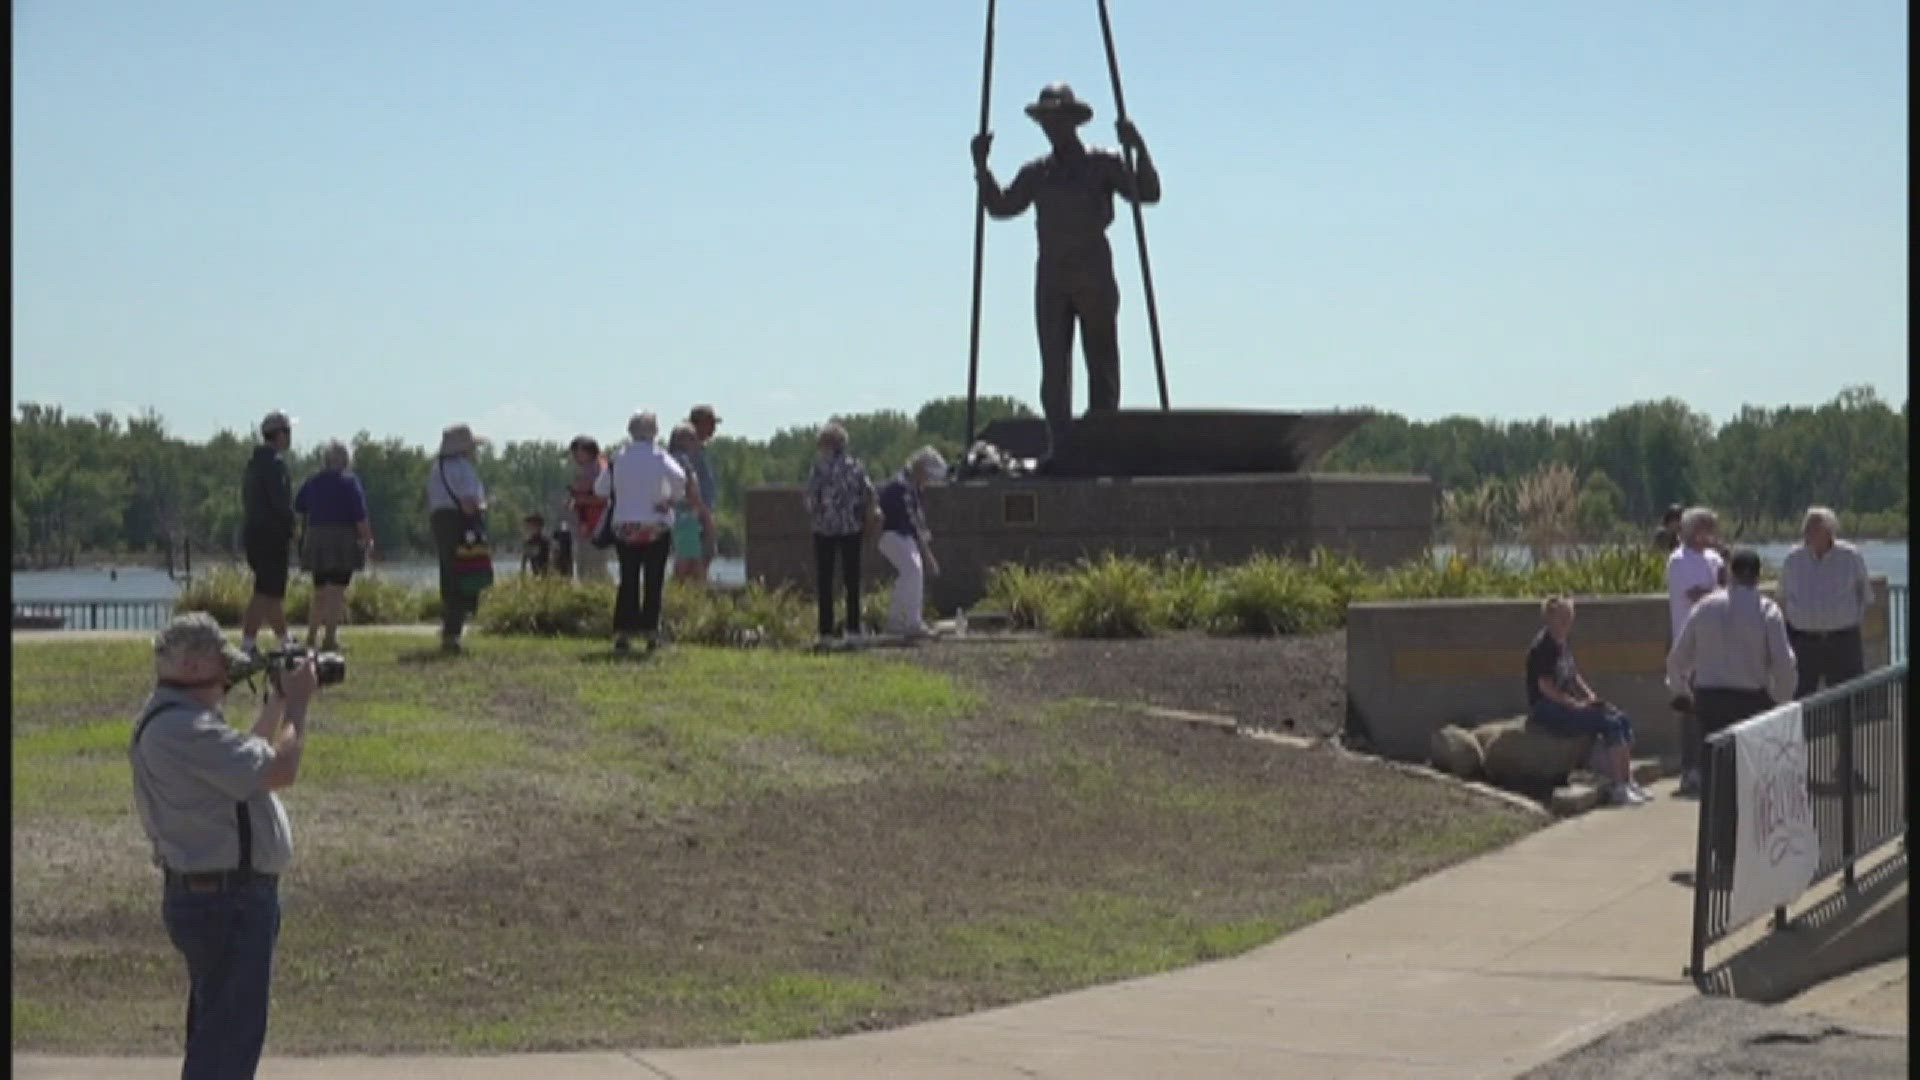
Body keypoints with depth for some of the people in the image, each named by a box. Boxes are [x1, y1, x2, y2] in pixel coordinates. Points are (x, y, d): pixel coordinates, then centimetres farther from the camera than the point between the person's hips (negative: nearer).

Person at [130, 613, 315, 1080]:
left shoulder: (170, 720, 12)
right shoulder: (185, 730, -23)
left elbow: (250, 758, 25)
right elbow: (279, 771, -25)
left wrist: (278, 702, 16)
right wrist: (297, 703, -12)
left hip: (214, 896, 11)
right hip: (225, 901, -11)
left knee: (216, 1027, 20)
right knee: (230, 1030, -7)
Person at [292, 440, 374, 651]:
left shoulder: (312, 482, 8)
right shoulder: (350, 482, -8)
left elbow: (298, 508, 16)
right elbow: (360, 516, -13)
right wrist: (368, 539, -6)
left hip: (315, 539, 5)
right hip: (343, 539, -5)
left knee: (320, 592, 15)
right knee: (336, 592, -4)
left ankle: (312, 636, 13)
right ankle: (330, 637, -9)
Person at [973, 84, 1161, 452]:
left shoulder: (1103, 165, 3)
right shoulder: (1037, 173, 14)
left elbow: (1148, 194, -5)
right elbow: (1000, 206, 16)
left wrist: (1139, 150, -17)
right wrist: (981, 167, 6)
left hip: (1094, 279, -3)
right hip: (1051, 280, 3)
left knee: (1102, 365, 0)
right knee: (1054, 370, -5)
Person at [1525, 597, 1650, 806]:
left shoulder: (1563, 646, 16)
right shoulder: (1543, 646, -15)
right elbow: (1545, 686, -20)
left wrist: (1590, 697, 5)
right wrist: (1575, 704, -19)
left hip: (1567, 704, 10)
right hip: (1546, 709, -10)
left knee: (1623, 721, 1)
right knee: (1610, 724, -21)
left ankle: (1628, 781, 3)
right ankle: (1618, 788, -19)